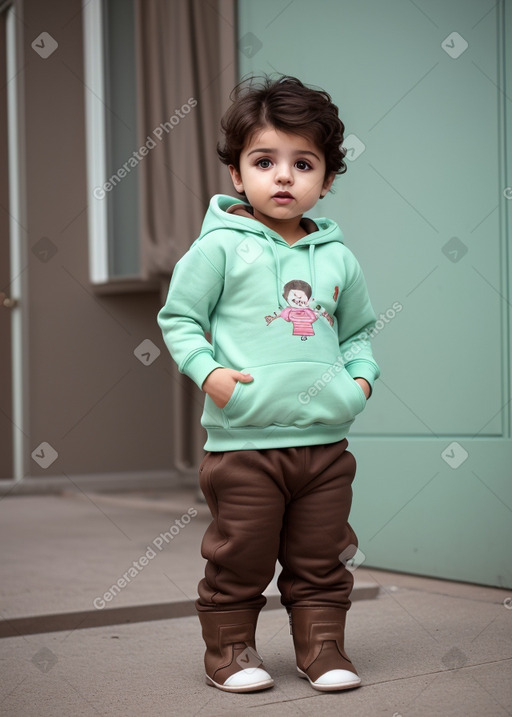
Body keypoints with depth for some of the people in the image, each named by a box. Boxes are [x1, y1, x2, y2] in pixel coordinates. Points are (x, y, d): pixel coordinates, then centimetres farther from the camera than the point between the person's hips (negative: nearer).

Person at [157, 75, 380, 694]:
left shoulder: (338, 258, 9)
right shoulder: (220, 246, -4)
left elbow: (357, 330, 21)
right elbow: (178, 317, -1)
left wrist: (362, 376, 4)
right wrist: (209, 372, -14)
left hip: (325, 438, 4)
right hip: (244, 439, -4)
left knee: (322, 560, 13)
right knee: (239, 557, 6)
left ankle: (322, 646, 28)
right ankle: (229, 648, 23)